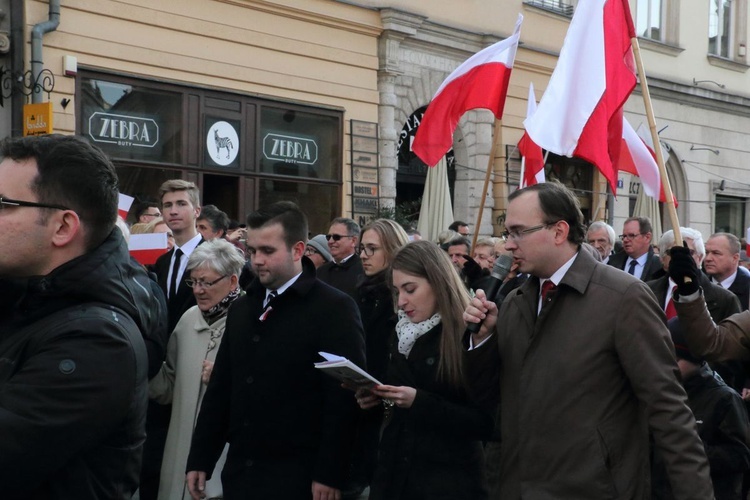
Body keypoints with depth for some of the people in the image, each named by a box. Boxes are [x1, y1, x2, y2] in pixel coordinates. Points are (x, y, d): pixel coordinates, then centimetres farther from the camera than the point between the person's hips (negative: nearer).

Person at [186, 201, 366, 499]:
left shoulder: (335, 309, -9)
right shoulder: (241, 309, 11)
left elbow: (343, 398, -12)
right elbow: (220, 389, 14)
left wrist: (329, 474, -15)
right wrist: (200, 460, 10)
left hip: (298, 476, -6)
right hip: (239, 470, 6)